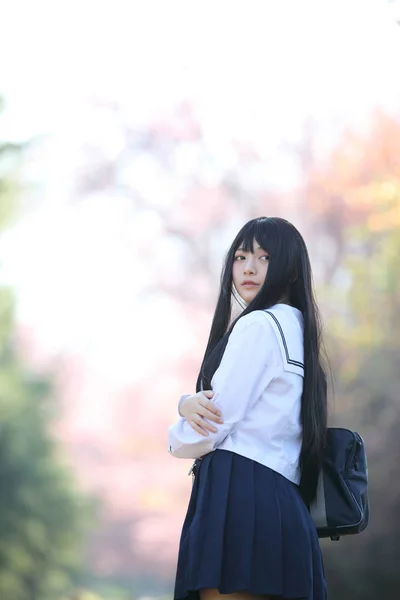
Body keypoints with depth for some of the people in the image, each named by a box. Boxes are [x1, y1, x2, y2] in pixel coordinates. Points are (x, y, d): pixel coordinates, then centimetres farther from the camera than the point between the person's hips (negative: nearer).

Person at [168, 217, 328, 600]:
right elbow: (215, 404, 20)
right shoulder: (295, 327, 21)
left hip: (239, 497, -10)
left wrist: (176, 440, 13)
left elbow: (215, 425, -10)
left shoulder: (258, 325, -9)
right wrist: (190, 404, -4)